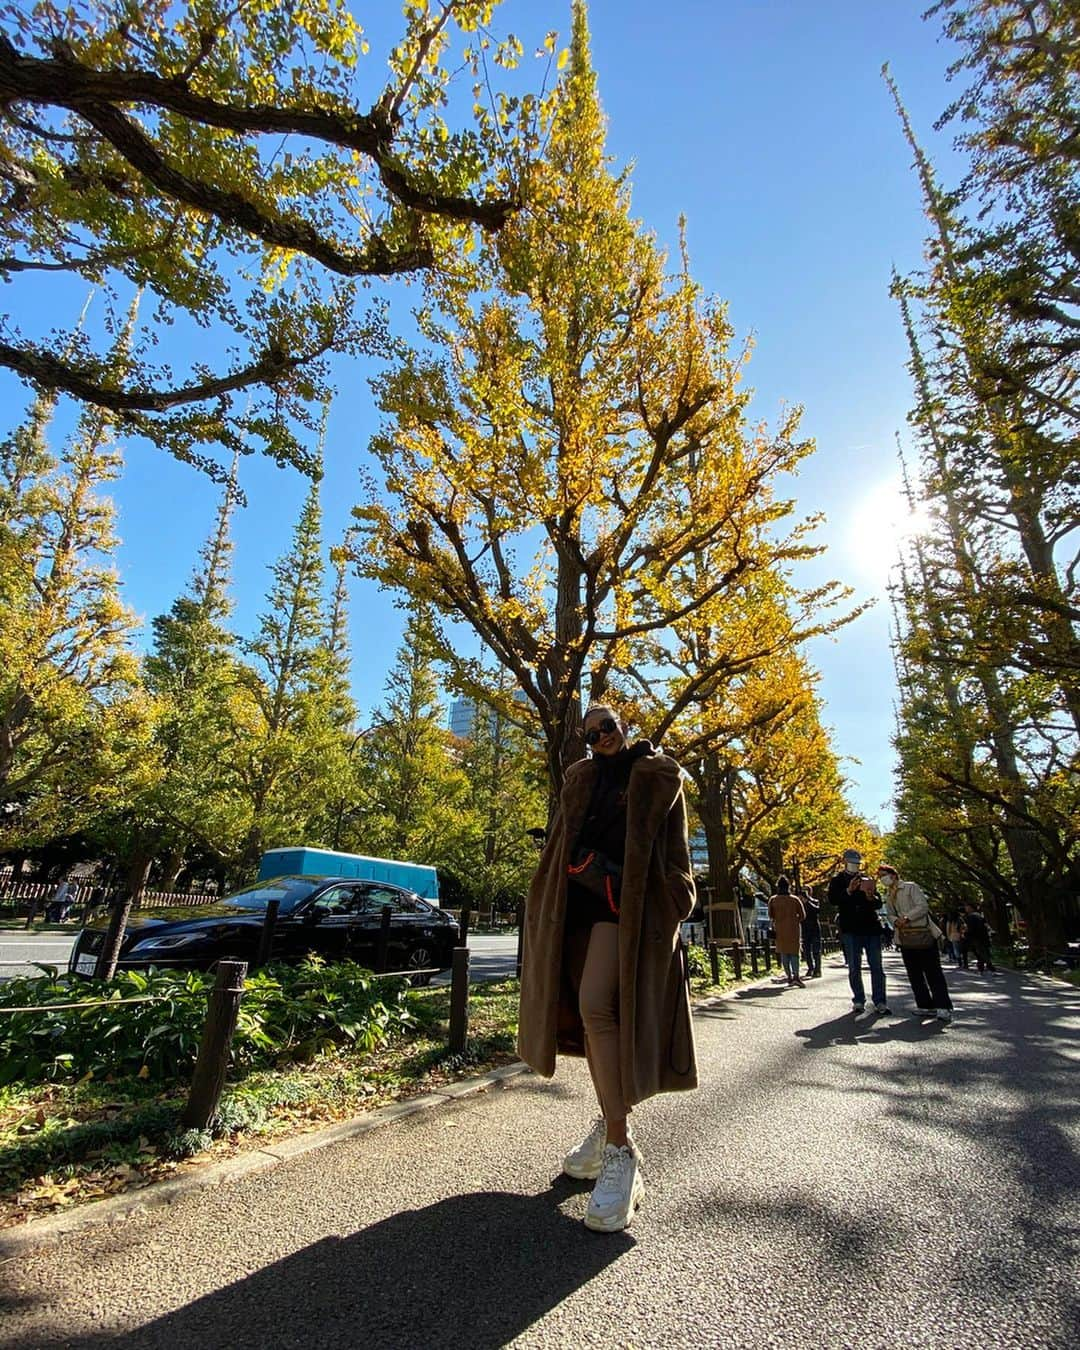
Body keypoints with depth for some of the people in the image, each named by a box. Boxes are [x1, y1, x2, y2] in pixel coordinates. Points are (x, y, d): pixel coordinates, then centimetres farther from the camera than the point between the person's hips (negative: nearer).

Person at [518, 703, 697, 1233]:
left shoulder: (658, 775, 2)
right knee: (590, 1012, 12)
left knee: (596, 1007, -21)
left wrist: (671, 911, -4)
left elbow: (672, 850, 1)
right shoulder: (579, 778, 15)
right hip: (579, 900, 6)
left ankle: (622, 1153, -12)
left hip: (627, 901, -5)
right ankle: (609, 1122, 32)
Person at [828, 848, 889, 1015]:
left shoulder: (867, 880, 16)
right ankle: (858, 1001, 9)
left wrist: (872, 897, -12)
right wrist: (848, 891, -23)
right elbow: (832, 899, -8)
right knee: (854, 968, 1)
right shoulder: (838, 880, 7)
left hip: (871, 927, 3)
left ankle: (879, 1002, 6)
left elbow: (879, 904, 11)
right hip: (850, 930, -2)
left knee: (877, 967, 1)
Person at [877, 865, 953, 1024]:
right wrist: (895, 921, -10)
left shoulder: (911, 887, -4)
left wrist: (907, 917, -23)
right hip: (905, 939, 7)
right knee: (914, 975, 7)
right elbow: (890, 914, 13)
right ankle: (927, 1006, 14)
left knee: (933, 972, -6)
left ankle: (944, 1008, -4)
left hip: (924, 936, -7)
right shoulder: (888, 896, 16)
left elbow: (923, 906, -14)